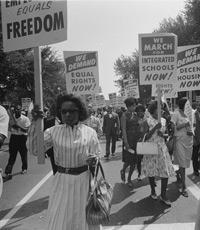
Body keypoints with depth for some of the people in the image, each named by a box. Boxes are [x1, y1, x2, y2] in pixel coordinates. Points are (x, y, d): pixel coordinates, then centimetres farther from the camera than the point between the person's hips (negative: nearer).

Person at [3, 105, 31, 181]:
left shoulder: (25, 119, -9)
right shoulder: (12, 117, 2)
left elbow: (26, 130, -16)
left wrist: (18, 126, -26)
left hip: (22, 137, -3)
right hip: (13, 137, 3)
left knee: (23, 154, 11)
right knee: (12, 156, 1)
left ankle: (24, 168, 33)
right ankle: (8, 173, -1)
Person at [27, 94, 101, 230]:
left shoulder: (90, 132, -3)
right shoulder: (54, 131, -2)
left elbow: (97, 155, 4)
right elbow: (34, 149, -11)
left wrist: (93, 159, -20)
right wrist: (35, 123, -18)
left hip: (84, 180, 0)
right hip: (62, 181, 0)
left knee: (84, 218, 15)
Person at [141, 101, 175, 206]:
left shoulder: (163, 120, 7)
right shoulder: (148, 121, -5)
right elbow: (146, 137, -10)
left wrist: (162, 134, -8)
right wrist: (155, 128, -21)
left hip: (162, 147, 3)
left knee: (166, 171, -2)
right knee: (151, 170, 6)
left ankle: (163, 195, 9)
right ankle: (153, 191, 28)